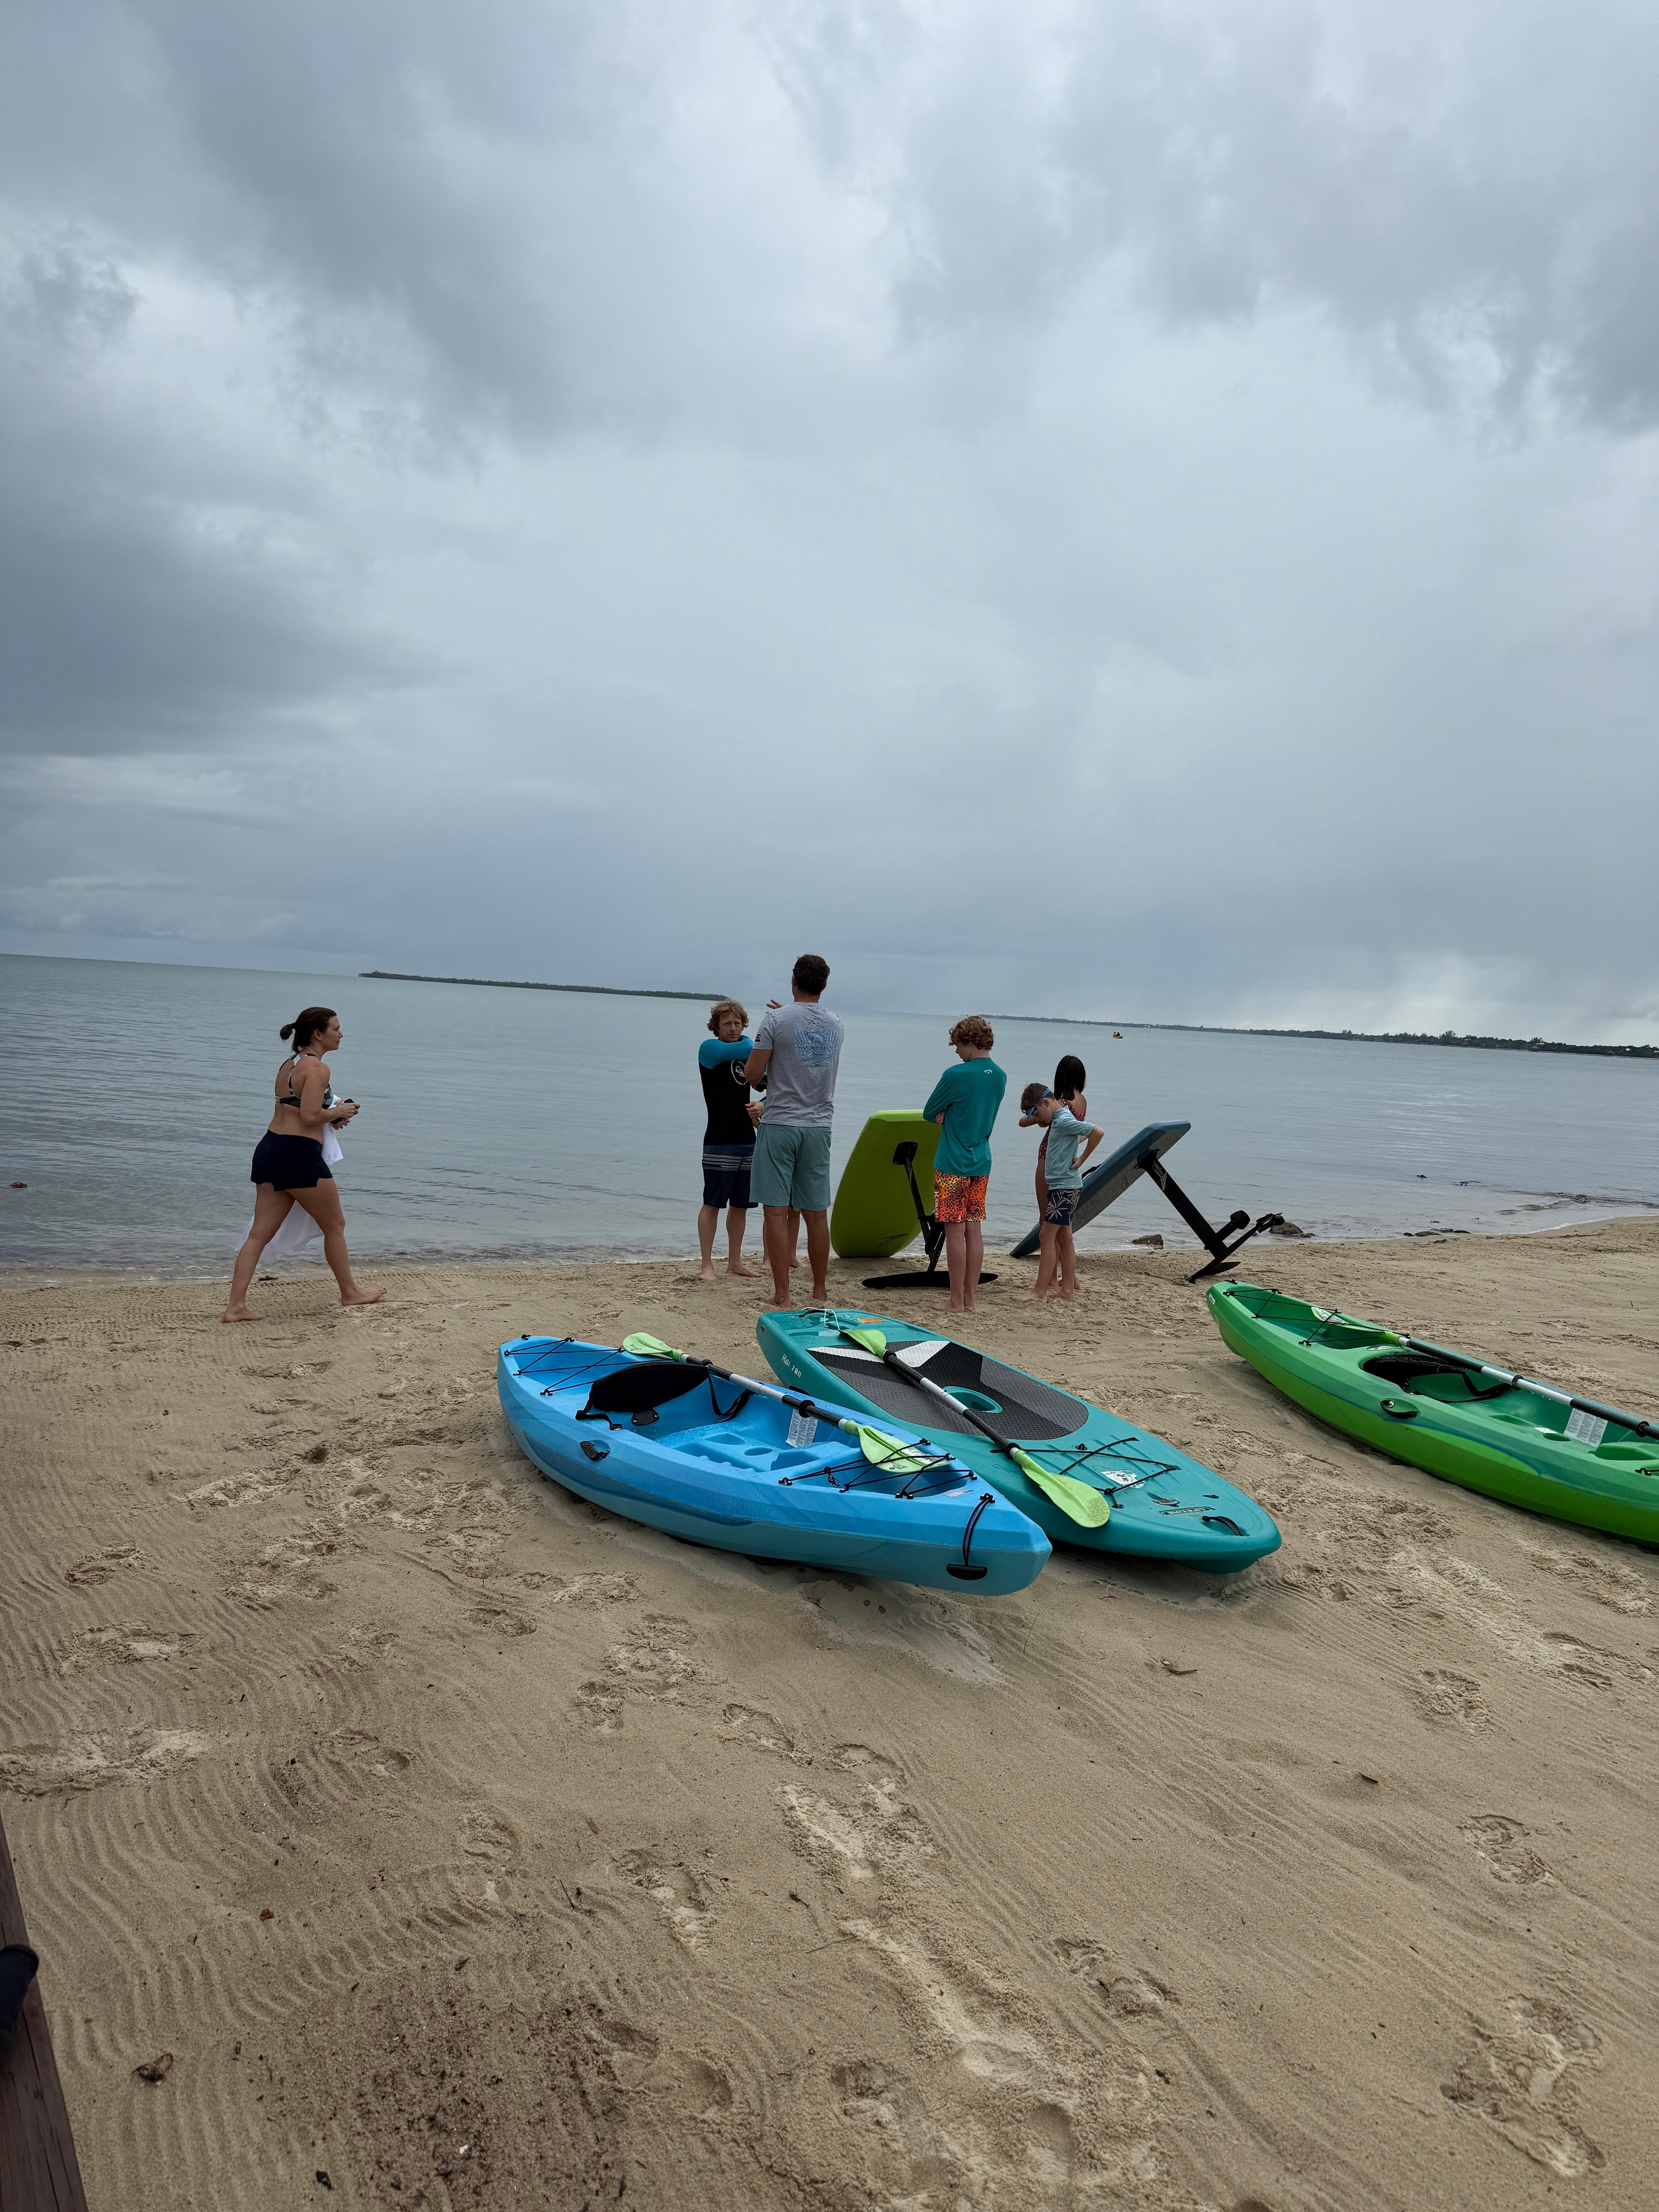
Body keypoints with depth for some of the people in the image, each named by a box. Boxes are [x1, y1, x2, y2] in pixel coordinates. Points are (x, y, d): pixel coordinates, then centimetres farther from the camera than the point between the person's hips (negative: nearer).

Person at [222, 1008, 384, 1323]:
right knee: (335, 1226, 10)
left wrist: (330, 1118, 13)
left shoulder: (288, 1064, 18)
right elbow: (310, 1116, -21)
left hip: (270, 1148, 9)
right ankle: (350, 1292, 24)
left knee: (260, 1233, 6)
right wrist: (339, 1112, -3)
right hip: (299, 1154, -9)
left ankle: (236, 1306, 2)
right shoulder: (318, 1068, -12)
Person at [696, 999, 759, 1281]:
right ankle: (707, 1265, 0)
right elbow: (745, 1048, -21)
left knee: (740, 1205, 10)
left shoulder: (747, 1054, 15)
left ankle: (735, 1261, 20)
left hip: (747, 1141, 6)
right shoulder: (710, 1048, -4)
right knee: (713, 1204, -4)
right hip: (720, 1142, -6)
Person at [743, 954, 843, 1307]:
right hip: (819, 1126, 4)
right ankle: (820, 1291, 19)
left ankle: (782, 1295, -1)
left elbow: (753, 1074, -7)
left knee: (777, 1212, -1)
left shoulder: (776, 1019, -9)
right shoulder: (836, 1025, 8)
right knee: (817, 1214, 10)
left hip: (779, 1125, -4)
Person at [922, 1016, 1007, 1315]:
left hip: (952, 1165, -7)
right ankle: (970, 1299, 14)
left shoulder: (956, 1076, -15)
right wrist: (948, 1114, 4)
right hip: (981, 1165, 7)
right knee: (974, 1230, 9)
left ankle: (956, 1301, 3)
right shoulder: (1000, 1077, 7)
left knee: (955, 1232, -2)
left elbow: (929, 1114, -5)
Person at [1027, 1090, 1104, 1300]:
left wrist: (1081, 1160, -18)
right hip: (1066, 1187, 10)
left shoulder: (1064, 1120, -16)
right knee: (1064, 1239, 12)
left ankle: (1040, 1291, -11)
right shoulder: (1058, 1119, 14)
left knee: (1048, 1237, -10)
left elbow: (1098, 1132, -26)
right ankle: (1068, 1287, 16)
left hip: (1064, 1187, -10)